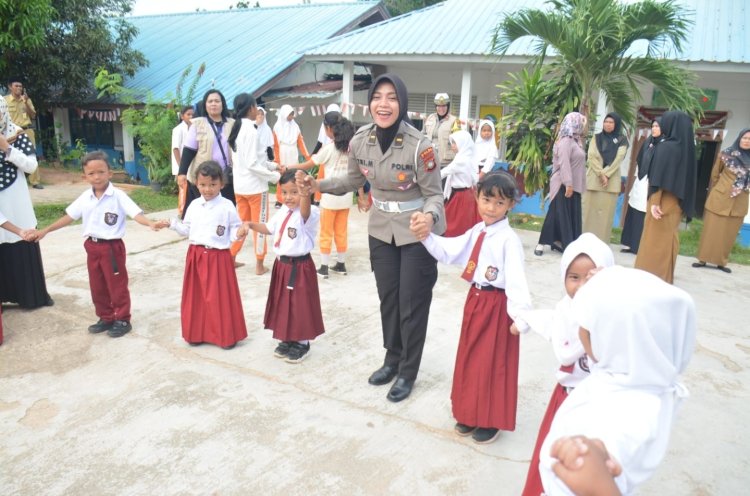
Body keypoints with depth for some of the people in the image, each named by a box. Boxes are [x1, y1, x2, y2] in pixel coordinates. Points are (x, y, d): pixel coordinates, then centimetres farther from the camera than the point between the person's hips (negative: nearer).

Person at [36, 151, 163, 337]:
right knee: (97, 286, 16)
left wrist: (151, 223, -44)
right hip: (92, 247, 6)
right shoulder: (85, 197, 4)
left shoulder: (118, 196, -14)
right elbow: (69, 216, 13)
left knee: (117, 286, 4)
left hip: (112, 247, -6)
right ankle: (106, 318, 31)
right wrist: (45, 231, 16)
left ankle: (122, 320, 18)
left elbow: (136, 213, -24)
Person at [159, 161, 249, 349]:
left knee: (220, 297, 1)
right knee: (196, 296, 11)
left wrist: (239, 232, -25)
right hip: (196, 256, 4)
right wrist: (172, 224, 2)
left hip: (219, 257, -4)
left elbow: (234, 230, -4)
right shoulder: (194, 205, 6)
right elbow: (187, 229, 14)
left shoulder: (227, 206, -8)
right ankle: (196, 333, 25)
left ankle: (226, 336, 13)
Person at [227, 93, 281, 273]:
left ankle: (231, 259, 24)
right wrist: (274, 176, -13)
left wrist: (273, 165, 13)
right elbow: (252, 164, -22)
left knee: (241, 223, 18)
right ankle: (260, 264, 12)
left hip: (239, 184, 8)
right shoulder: (251, 131, -18)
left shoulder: (236, 129, 8)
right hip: (255, 185, -8)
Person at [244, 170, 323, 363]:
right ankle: (288, 340, 34)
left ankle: (302, 343, 21)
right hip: (281, 264, 8)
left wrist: (305, 195, -66)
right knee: (283, 303, 17)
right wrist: (253, 225, 5)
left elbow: (305, 213, -45)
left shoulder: (310, 213, -20)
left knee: (300, 305, 3)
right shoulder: (283, 212, 7)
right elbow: (270, 228, 22)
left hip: (300, 267, -8)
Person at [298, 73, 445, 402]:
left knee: (412, 304, 6)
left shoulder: (419, 146, -24)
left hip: (417, 232, -5)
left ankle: (408, 372, 25)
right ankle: (392, 359, 38)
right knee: (387, 298, 17)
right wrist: (318, 185, -4)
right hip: (380, 230, 5)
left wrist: (429, 218, -38)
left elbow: (434, 194, -16)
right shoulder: (360, 141, -10)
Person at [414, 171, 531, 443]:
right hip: (475, 300, 7)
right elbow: (448, 251, 1)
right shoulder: (476, 232, 5)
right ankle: (471, 415, 35)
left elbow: (517, 280, -21)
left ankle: (492, 420, 25)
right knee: (470, 358, 17)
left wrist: (520, 317, -24)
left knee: (493, 364, 6)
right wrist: (426, 236, -13)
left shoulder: (509, 239, -17)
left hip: (497, 306, -7)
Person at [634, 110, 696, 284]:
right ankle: (664, 276, 20)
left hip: (663, 201, -8)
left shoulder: (665, 147, -16)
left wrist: (654, 202, -21)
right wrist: (683, 204, 13)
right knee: (668, 238, 13)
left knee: (655, 239, -1)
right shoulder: (686, 148, 8)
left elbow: (658, 177, -20)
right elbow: (684, 177, 10)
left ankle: (650, 275, 4)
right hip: (677, 202, 8)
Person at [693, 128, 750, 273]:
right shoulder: (726, 154, -5)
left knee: (729, 233, 7)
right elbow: (715, 174, 8)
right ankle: (703, 259, 10)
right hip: (720, 199, -2)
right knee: (711, 230, 3)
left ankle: (721, 262, 16)